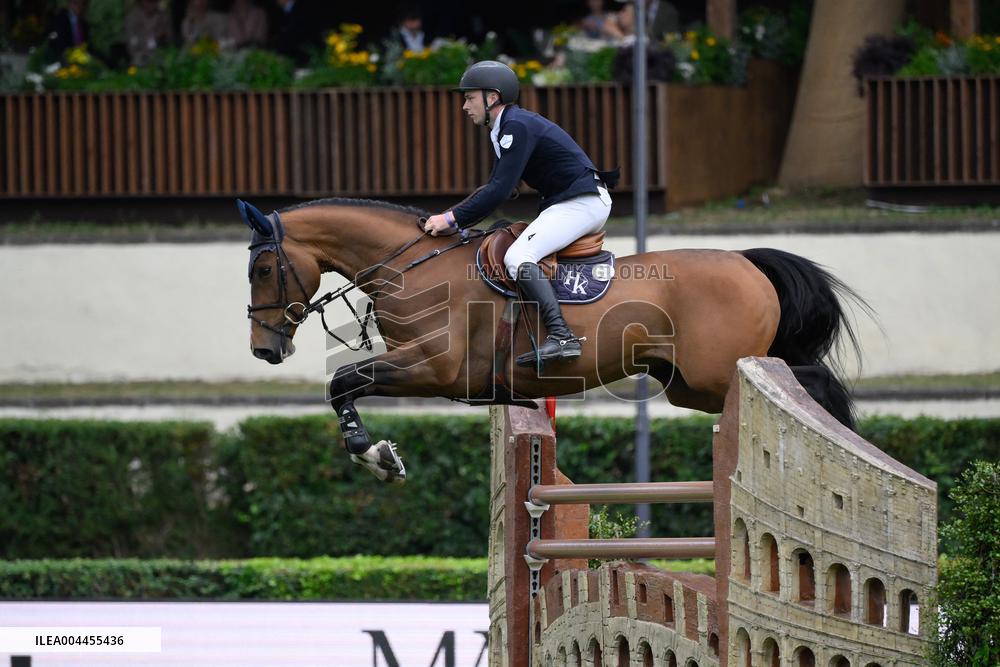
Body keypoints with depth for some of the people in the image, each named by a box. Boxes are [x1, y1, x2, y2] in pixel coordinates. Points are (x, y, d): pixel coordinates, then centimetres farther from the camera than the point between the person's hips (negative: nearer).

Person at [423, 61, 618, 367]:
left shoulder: (518, 127, -15)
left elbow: (500, 190, -21)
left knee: (518, 257, -25)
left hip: (582, 203, -11)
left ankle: (561, 337, -38)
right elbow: (494, 186, 23)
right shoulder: (506, 129, 18)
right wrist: (454, 218, 12)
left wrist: (453, 219, -18)